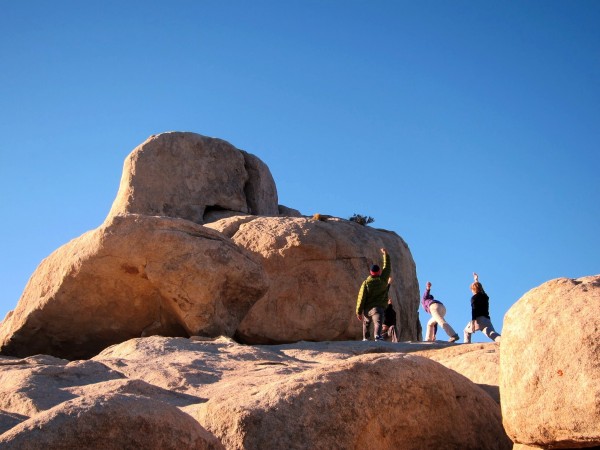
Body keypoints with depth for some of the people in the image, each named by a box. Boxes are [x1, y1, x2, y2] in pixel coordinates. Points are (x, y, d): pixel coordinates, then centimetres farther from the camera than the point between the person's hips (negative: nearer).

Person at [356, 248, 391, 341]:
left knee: (366, 324, 27)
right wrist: (385, 254, 24)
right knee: (377, 324, -21)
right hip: (378, 308, -2)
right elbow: (387, 267, 13)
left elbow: (361, 298, -4)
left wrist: (359, 311, 3)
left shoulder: (366, 283, -2)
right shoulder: (383, 280, -1)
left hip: (366, 309, 2)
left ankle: (365, 338, 31)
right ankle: (377, 336, -45)